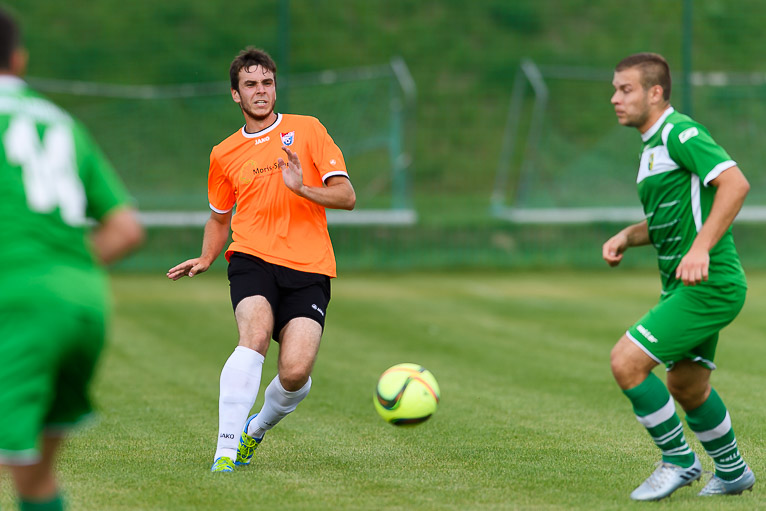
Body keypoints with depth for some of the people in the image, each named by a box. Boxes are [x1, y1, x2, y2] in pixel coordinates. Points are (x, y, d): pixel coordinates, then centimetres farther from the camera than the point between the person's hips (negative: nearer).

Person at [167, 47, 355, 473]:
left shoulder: (308, 130, 7)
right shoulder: (225, 155, 15)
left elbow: (346, 197, 1)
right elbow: (220, 218, 30)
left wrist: (303, 188, -17)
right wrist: (205, 259, 11)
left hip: (308, 268, -1)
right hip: (252, 261, 1)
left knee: (295, 373, -18)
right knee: (255, 335, -30)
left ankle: (259, 426, 16)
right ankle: (226, 451, -28)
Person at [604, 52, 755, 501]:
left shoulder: (681, 134, -14)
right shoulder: (654, 145, 17)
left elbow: (735, 183, -26)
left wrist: (701, 248, -32)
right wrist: (626, 237, 9)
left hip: (708, 285, -10)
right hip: (686, 286, 10)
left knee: (627, 362, -16)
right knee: (686, 387, 21)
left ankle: (679, 460, -1)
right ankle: (732, 472, 40)